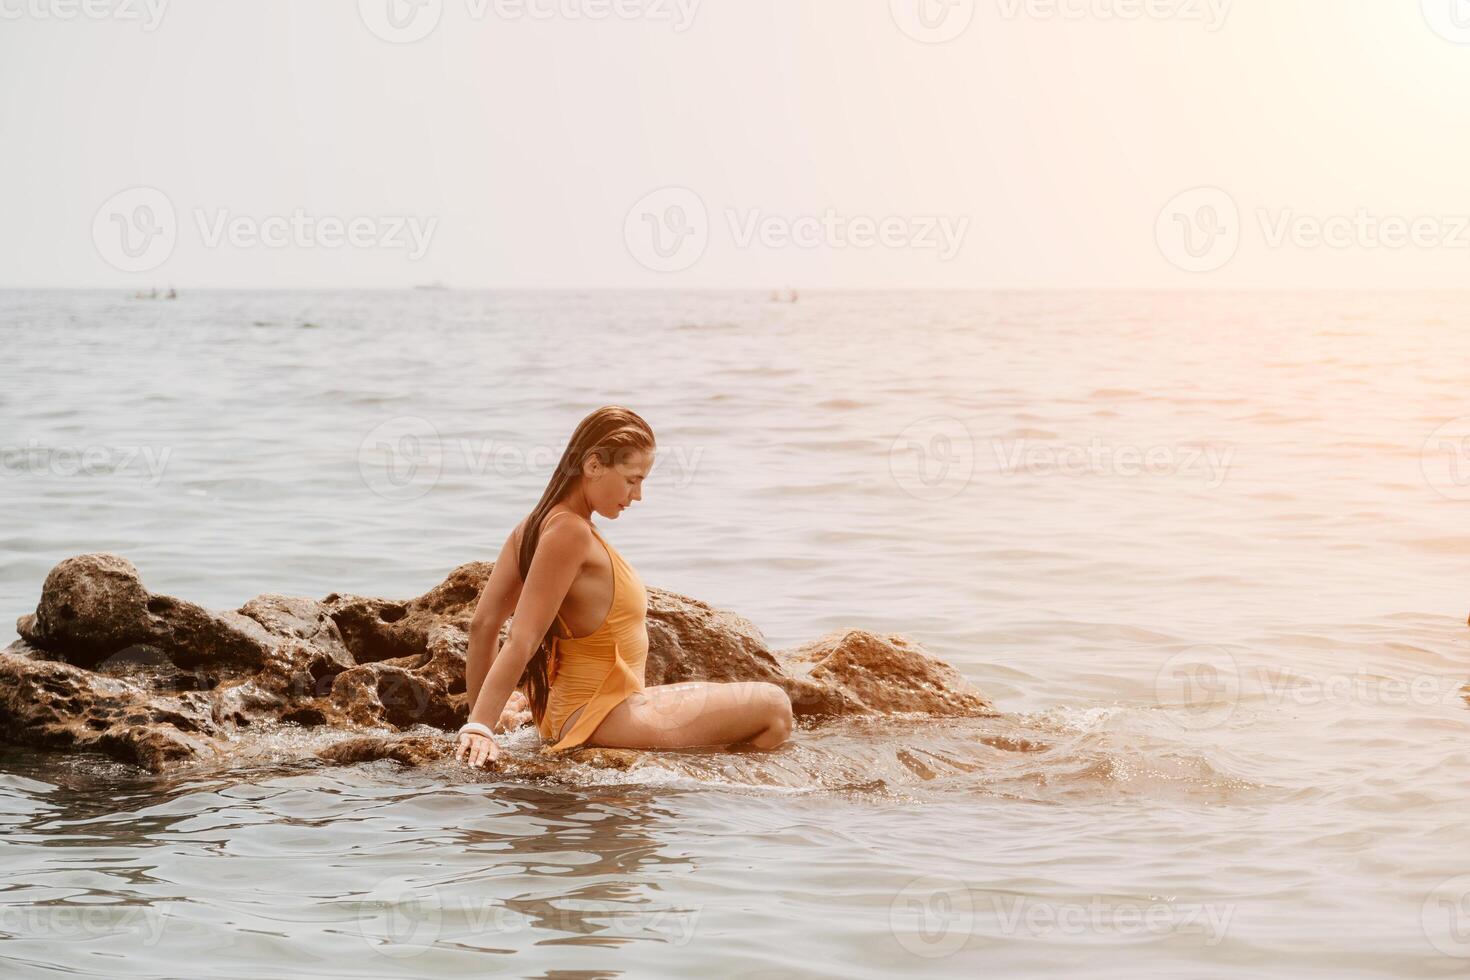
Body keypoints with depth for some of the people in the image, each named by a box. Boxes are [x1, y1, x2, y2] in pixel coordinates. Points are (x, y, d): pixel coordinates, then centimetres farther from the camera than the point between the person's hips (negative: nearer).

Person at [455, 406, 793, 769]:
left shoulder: (536, 526, 5)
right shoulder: (571, 533, -23)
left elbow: (483, 623, 6)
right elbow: (521, 641, -26)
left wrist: (483, 709, 10)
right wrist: (479, 727, -27)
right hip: (608, 718, -11)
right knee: (774, 706, -7)